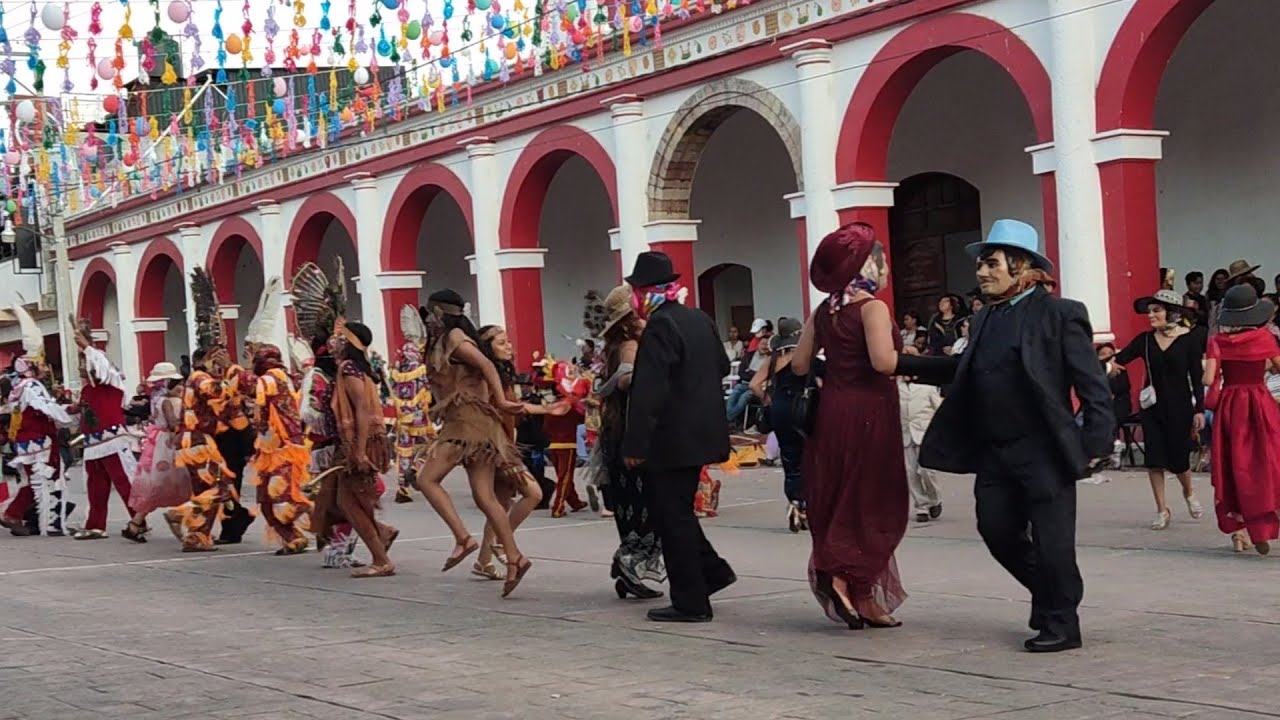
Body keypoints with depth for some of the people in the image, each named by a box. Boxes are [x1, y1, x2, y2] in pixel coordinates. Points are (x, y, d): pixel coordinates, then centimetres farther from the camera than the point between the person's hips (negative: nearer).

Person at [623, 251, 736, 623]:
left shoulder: (659, 327, -18)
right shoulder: (701, 320, 9)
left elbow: (648, 391, -22)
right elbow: (722, 367, 19)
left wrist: (635, 443, -21)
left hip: (672, 438, -9)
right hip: (701, 433, 9)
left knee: (673, 516, -1)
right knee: (676, 511, 21)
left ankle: (690, 602, 2)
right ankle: (712, 570, 20)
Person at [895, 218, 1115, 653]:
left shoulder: (1058, 314, -9)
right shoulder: (987, 318, 12)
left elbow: (1093, 384, -11)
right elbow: (964, 372, 21)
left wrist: (1096, 444, -17)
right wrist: (903, 365, 14)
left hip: (1044, 451, -7)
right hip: (994, 453, 7)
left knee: (1052, 541, -1)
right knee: (998, 532, 11)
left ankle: (1061, 624, 13)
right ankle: (1049, 594, 32)